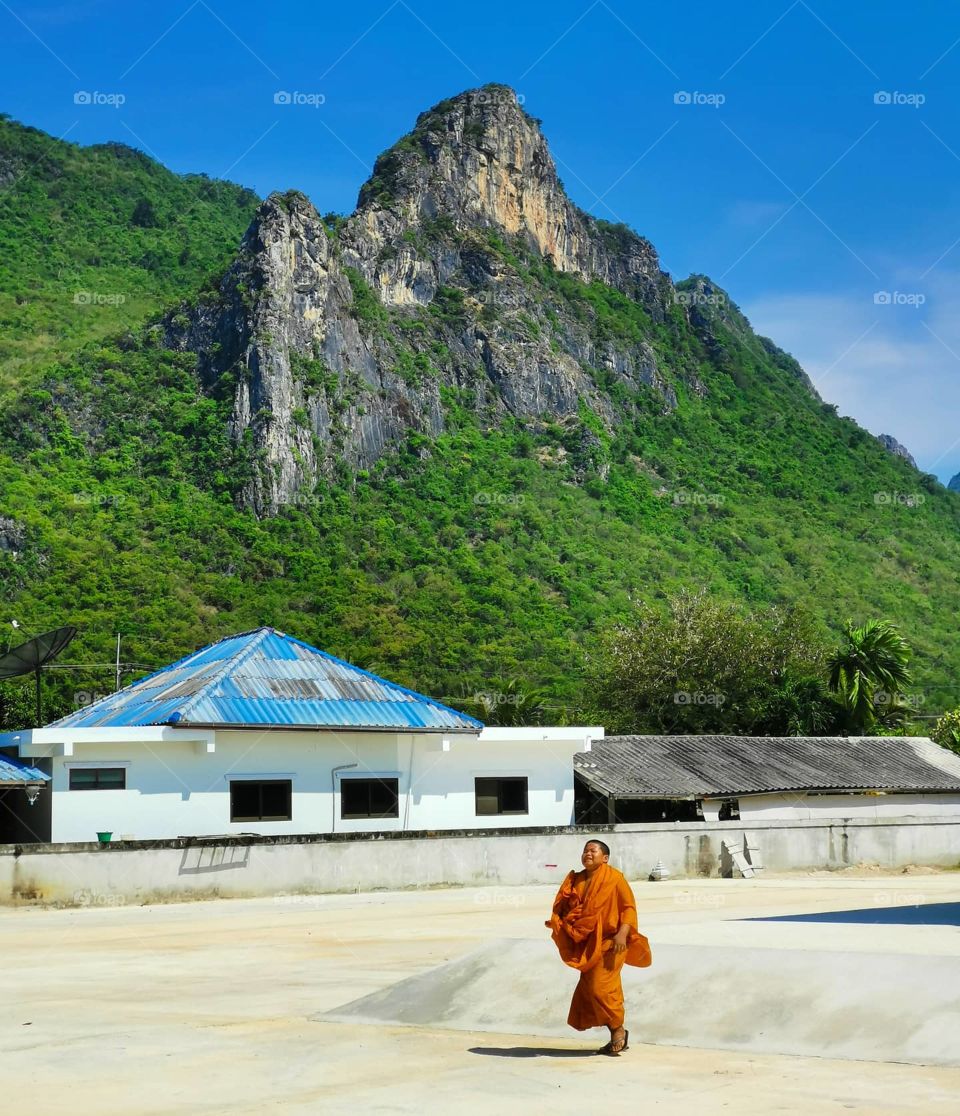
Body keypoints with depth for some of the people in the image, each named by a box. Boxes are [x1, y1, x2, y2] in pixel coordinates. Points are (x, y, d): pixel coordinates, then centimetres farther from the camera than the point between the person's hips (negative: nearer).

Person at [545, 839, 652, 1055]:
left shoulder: (614, 878, -7)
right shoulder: (575, 880, 12)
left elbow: (629, 907, -9)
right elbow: (565, 907, 15)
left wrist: (623, 933, -21)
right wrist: (556, 923, -4)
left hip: (608, 942, -7)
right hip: (586, 944, 7)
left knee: (600, 988, -14)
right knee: (588, 990, 7)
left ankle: (619, 1030, 8)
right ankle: (616, 1038, 18)